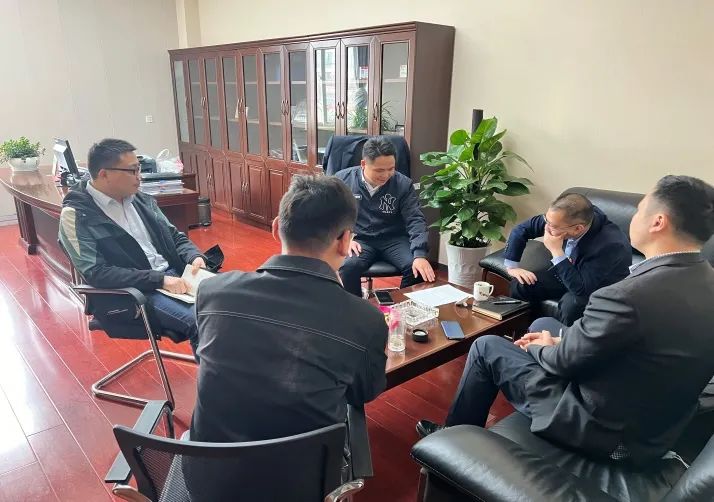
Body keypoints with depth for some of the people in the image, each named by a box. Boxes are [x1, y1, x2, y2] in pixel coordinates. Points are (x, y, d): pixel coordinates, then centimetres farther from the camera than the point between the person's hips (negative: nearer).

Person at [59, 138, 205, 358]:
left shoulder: (140, 200, 12)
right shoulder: (76, 214, -6)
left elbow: (175, 236, 19)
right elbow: (95, 273, -14)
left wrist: (195, 256, -4)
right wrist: (159, 280, -20)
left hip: (175, 273, 7)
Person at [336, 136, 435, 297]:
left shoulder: (403, 184, -4)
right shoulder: (343, 180, -3)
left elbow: (415, 220, -8)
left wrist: (420, 254, -23)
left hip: (394, 239, 1)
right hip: (359, 239, -1)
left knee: (417, 269, -25)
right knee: (347, 268, -32)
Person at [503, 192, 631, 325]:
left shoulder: (611, 244, -35)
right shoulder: (566, 218, -20)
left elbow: (582, 289, -36)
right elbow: (522, 229, -6)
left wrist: (556, 252, -37)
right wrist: (512, 266, -8)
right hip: (569, 273, 5)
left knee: (571, 302, -35)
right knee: (520, 285, -11)